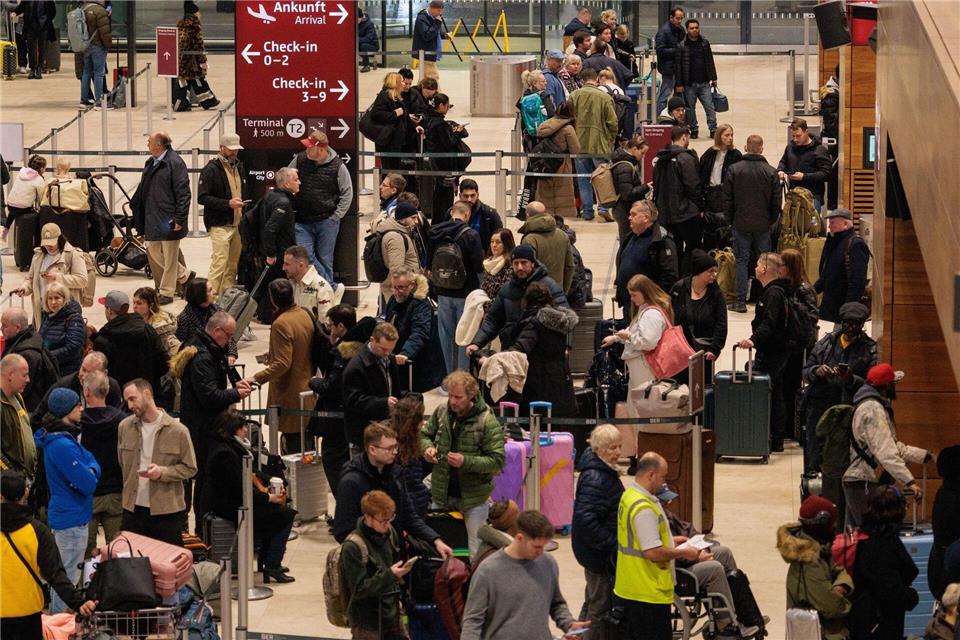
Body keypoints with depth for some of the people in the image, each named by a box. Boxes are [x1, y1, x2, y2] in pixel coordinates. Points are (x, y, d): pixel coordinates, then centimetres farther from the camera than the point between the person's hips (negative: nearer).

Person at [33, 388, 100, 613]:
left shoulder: (65, 438, 8)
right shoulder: (62, 446, -25)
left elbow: (92, 460, 11)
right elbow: (88, 484, -26)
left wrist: (90, 470, -12)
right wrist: (90, 473, -3)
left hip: (63, 516, 11)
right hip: (72, 520, -11)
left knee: (63, 577, 22)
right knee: (68, 579, -3)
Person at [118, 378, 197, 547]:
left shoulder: (177, 431, -7)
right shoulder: (125, 427, 5)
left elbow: (190, 468, -3)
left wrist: (163, 472, -18)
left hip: (166, 512, -3)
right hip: (133, 510, 3)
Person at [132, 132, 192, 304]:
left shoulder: (175, 163, -13)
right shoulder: (151, 164, 13)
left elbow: (183, 193, -16)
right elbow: (142, 191, 22)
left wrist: (179, 219, -19)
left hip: (168, 219, -9)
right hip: (152, 218, 9)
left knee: (169, 257, 0)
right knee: (153, 252, 10)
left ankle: (166, 292, 9)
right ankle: (183, 276, 24)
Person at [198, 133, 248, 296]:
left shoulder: (239, 167, 17)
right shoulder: (211, 169, -8)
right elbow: (202, 197, -14)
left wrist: (245, 204, 10)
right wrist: (228, 203, -20)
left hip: (237, 224, 7)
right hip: (219, 225, -7)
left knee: (233, 264, 8)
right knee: (220, 262, -13)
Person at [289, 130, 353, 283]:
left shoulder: (337, 166, -7)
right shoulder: (299, 160, -1)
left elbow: (347, 194, 2)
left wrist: (335, 217, -4)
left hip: (327, 222, -2)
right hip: (303, 222, 2)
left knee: (325, 260, 5)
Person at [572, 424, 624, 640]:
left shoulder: (605, 472, 9)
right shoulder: (595, 479, -23)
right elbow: (585, 519, -31)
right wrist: (611, 544, -25)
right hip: (601, 554, -10)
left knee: (593, 602, 22)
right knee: (602, 607, -1)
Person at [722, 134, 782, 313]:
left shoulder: (734, 170, -6)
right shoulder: (771, 172, -4)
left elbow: (727, 199, -2)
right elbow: (777, 201, 1)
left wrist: (731, 220, 10)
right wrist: (771, 221, 14)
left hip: (740, 224, -1)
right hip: (763, 224, 1)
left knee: (741, 260, 4)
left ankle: (741, 301, 2)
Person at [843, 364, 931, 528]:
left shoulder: (874, 407, 19)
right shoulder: (872, 410, -16)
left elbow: (894, 447, 25)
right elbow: (885, 452, -27)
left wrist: (926, 456, 20)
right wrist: (909, 481, -34)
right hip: (864, 484, -11)